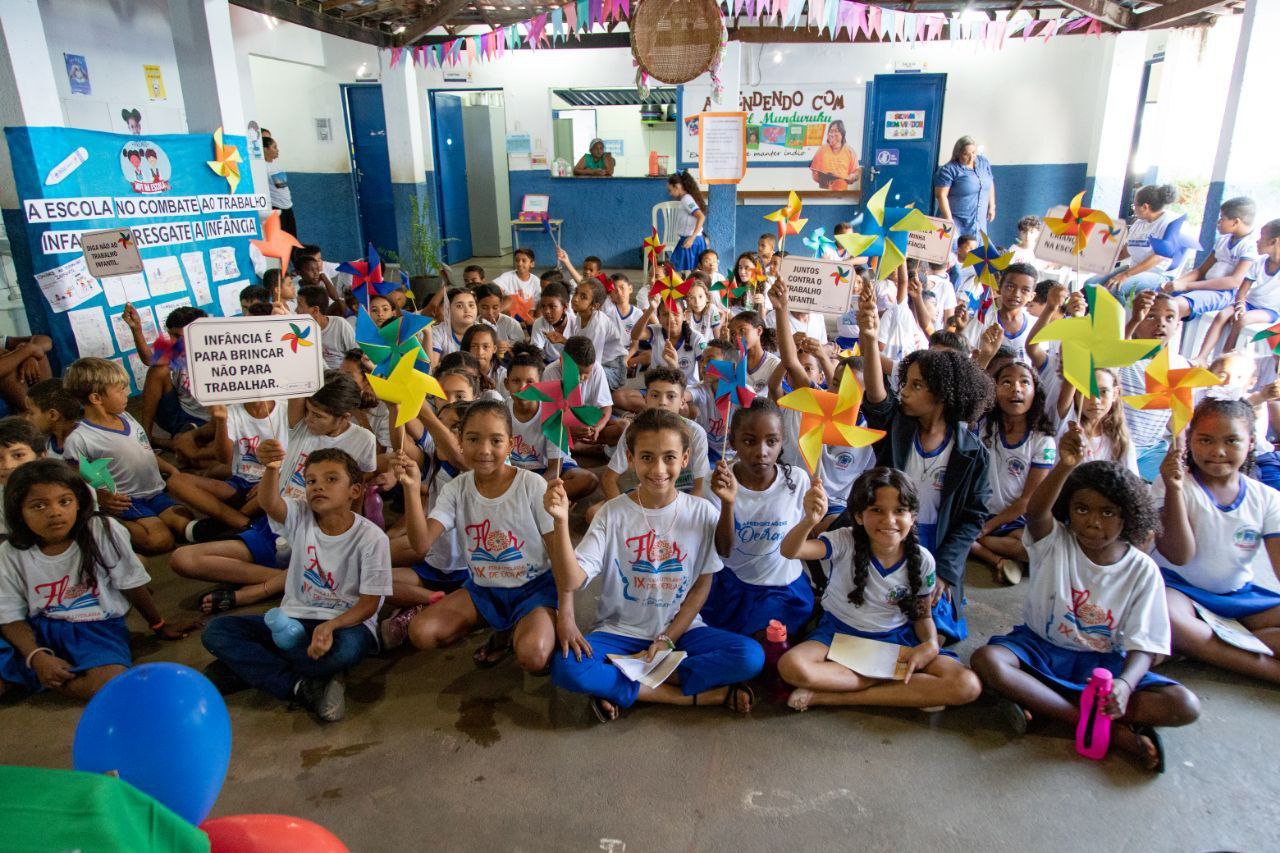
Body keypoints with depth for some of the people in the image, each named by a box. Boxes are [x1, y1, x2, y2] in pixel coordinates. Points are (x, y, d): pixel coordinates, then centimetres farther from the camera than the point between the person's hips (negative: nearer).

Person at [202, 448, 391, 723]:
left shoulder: (372, 538, -11)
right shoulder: (301, 516, -2)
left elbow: (369, 604, -11)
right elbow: (270, 504, -27)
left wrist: (331, 625, -30)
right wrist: (271, 469, -49)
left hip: (347, 622, -4)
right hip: (294, 618, 4)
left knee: (345, 647, -39)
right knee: (216, 631, -13)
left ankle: (250, 665, -13)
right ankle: (303, 686, -18)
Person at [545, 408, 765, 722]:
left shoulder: (701, 512, -5)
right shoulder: (613, 513, -8)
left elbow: (703, 584, 1)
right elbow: (571, 580, -17)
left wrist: (667, 640, -8)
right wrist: (561, 521, -31)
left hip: (680, 628, 1)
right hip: (620, 631, -1)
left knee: (750, 655, -24)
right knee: (566, 667, -30)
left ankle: (621, 688, -15)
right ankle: (703, 694, -19)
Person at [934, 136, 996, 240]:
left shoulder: (983, 162, 8)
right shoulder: (949, 170, -12)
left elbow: (990, 184, 20)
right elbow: (941, 195, -16)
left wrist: (992, 206, 15)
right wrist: (949, 220, -19)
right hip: (956, 221, -6)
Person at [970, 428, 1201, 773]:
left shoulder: (1142, 570, -4)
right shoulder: (1054, 542, -8)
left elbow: (1142, 645, -9)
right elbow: (1035, 512, -34)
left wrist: (1124, 684, -32)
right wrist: (1065, 466, -53)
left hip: (1103, 661, 2)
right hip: (1040, 647, -1)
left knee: (1185, 706, -22)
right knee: (986, 661, -33)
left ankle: (1040, 704, -24)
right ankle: (1111, 731, -25)